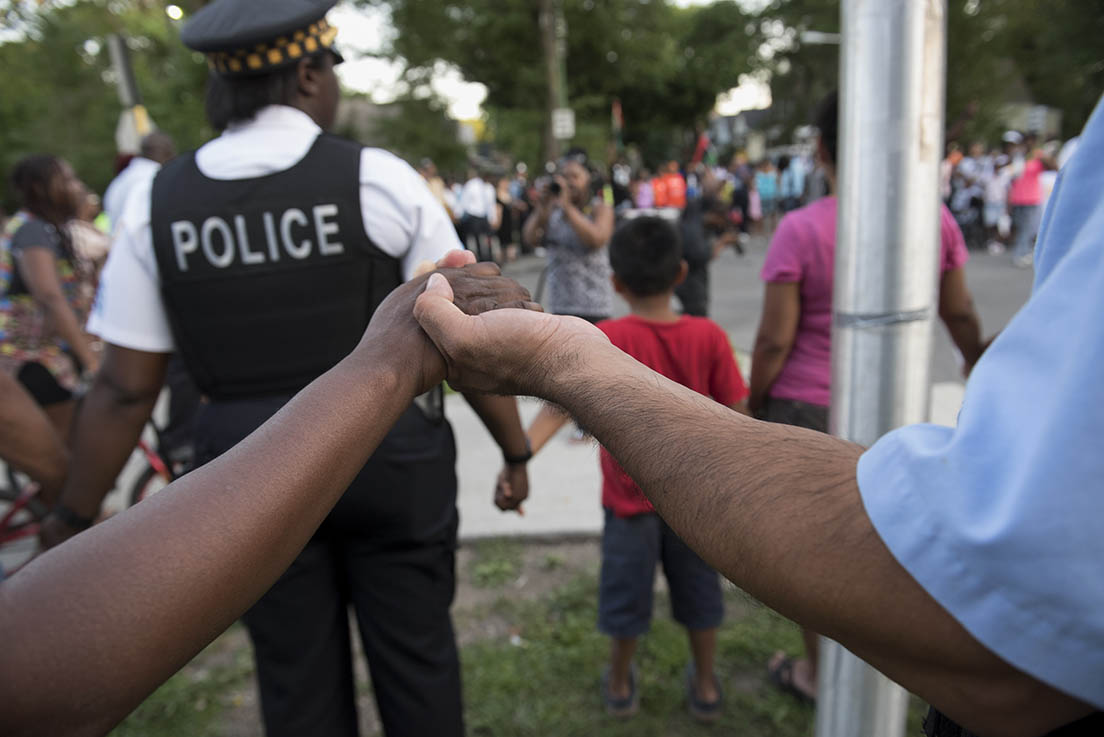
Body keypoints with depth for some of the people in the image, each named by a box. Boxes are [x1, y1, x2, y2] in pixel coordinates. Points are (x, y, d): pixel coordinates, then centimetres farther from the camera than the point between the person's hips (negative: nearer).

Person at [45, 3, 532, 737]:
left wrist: (74, 518, 10)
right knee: (415, 656, 17)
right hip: (388, 459, -2)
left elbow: (126, 387, -3)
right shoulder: (379, 180, -11)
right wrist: (517, 451, 3)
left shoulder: (156, 204, -4)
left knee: (297, 678, 20)